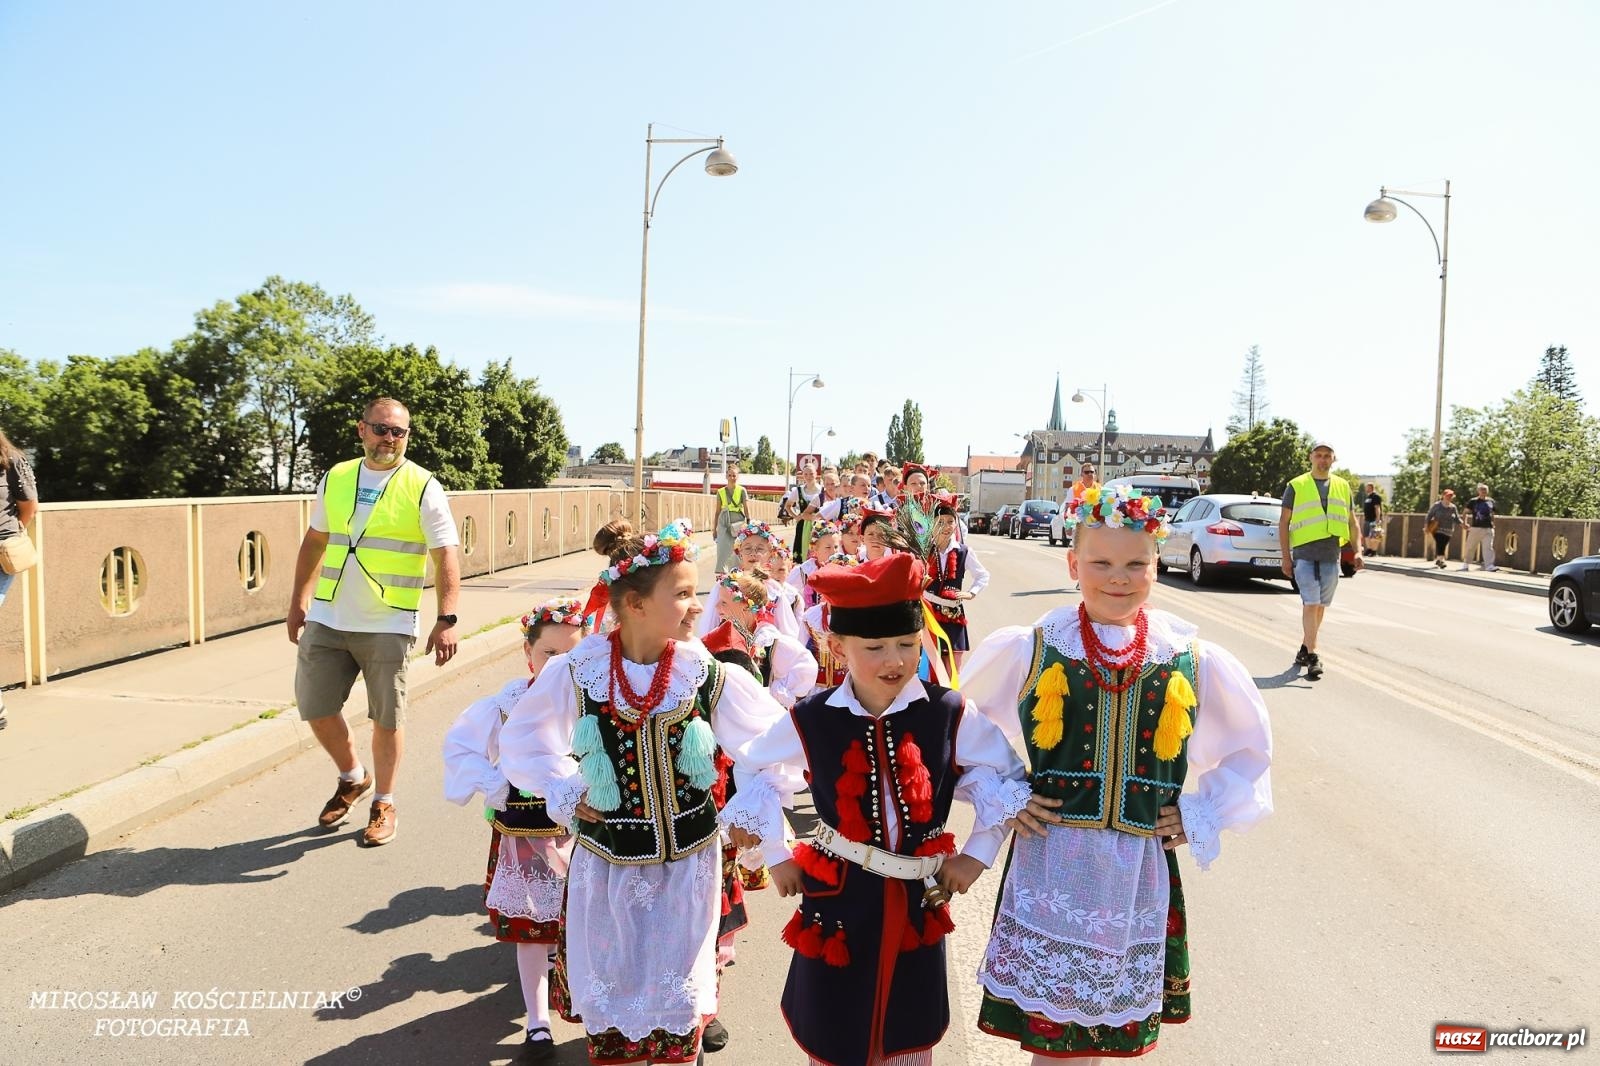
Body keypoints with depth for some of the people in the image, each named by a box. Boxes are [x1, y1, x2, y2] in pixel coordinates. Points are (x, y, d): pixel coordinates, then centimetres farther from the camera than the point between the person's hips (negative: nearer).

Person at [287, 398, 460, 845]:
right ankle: (352, 777, 35)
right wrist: (298, 600, 16)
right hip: (326, 620, 4)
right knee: (315, 707, 9)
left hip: (388, 626, -4)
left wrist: (446, 620, -20)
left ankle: (384, 805, 23)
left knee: (387, 717, 4)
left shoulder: (423, 488, -6)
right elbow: (315, 541, 19)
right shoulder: (336, 478, 9)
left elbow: (446, 557, -11)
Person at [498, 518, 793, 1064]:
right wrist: (565, 796, -4)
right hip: (607, 860, 0)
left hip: (686, 860, 0)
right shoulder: (576, 672, -13)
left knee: (675, 1001, 15)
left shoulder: (710, 676, -12)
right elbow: (521, 738, 4)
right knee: (610, 995, 17)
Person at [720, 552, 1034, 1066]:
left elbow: (1004, 773, 3)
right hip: (837, 899, 0)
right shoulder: (811, 719, -12)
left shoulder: (950, 714, -12)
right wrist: (775, 855, 4)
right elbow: (753, 765, 6)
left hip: (917, 903, 1)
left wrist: (979, 853, -1)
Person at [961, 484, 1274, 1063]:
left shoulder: (1195, 662, 0)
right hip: (1051, 864, -2)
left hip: (1141, 871, 2)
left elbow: (1251, 746, 16)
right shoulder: (1027, 650, -5)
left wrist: (1203, 813, 7)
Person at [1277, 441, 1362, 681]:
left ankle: (1304, 649, 25)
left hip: (1331, 555, 4)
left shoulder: (1342, 487, 14)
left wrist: (1357, 551, 6)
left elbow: (1351, 522, 17)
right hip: (1305, 554, -4)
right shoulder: (1296, 486, 2)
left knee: (1320, 606, 10)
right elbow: (1284, 522, 2)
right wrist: (1286, 556, -4)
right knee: (1311, 604, -12)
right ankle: (1312, 656, -13)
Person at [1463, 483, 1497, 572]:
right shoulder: (1473, 501, 1)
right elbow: (1466, 512, 5)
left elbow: (1492, 514, 20)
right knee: (1470, 546, 6)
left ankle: (1489, 565, -12)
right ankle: (1466, 564, 19)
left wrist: (1493, 524, 16)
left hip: (1488, 529, 2)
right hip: (1475, 527, -1)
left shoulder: (1491, 501, 10)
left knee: (1488, 547, -8)